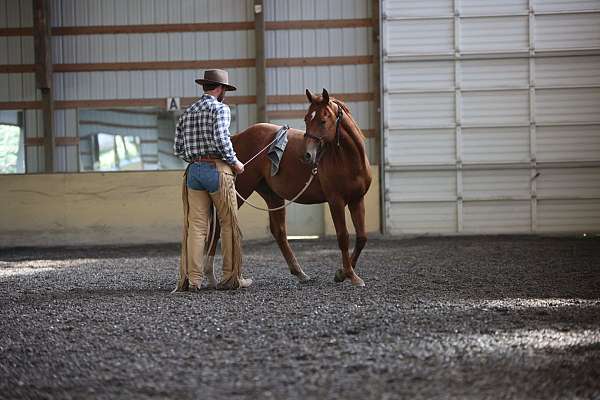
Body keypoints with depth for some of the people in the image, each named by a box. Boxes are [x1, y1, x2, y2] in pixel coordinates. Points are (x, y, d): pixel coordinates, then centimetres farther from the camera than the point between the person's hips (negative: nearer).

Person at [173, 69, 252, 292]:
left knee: (195, 226, 4)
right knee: (229, 224, 5)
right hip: (217, 169, -6)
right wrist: (235, 162, -6)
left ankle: (192, 279, -1)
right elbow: (221, 139, -19)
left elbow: (178, 149, 12)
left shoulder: (188, 112, 15)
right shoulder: (220, 108, -5)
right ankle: (231, 277, 9)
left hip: (194, 170, 6)